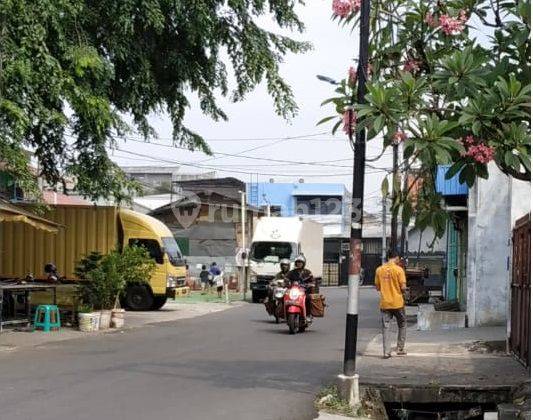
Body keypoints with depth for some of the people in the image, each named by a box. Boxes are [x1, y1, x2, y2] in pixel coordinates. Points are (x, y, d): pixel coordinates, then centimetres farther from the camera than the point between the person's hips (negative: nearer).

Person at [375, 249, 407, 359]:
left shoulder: (379, 270, 2)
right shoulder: (398, 269, -10)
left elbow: (377, 287, 6)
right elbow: (403, 287, -12)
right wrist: (403, 289, 9)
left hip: (384, 303, 2)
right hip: (397, 303, -2)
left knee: (385, 328, 5)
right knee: (402, 325, 17)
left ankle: (386, 352, 0)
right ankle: (400, 349, 20)